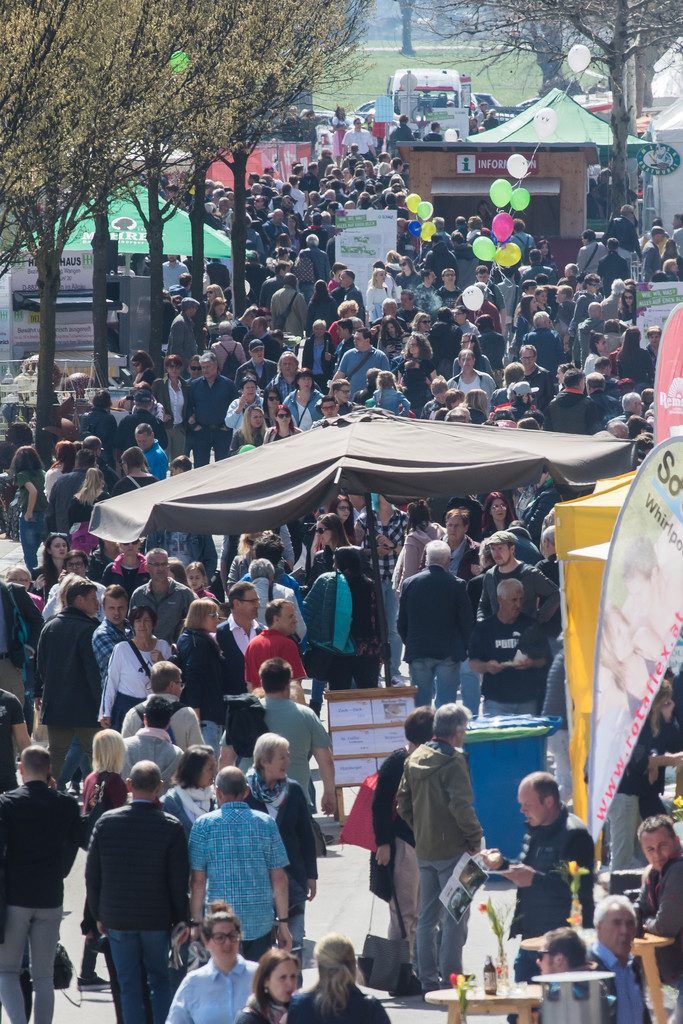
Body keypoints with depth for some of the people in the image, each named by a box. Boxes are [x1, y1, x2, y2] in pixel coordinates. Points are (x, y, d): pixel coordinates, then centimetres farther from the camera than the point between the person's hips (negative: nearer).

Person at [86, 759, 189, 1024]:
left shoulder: (106, 822, -6)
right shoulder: (171, 827, -12)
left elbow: (92, 875, 1)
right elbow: (179, 881, -9)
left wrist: (98, 914, 12)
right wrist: (180, 920, 3)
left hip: (117, 920, 1)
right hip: (158, 919, -1)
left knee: (129, 985, 8)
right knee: (160, 982, 13)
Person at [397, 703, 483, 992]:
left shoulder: (415, 759, 7)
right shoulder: (453, 763, -16)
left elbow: (403, 802, 11)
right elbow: (461, 806, -22)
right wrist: (475, 838, -11)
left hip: (423, 849, 7)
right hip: (452, 849, -7)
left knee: (427, 915, 13)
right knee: (455, 915, -1)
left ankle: (428, 979, 16)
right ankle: (450, 976, -2)